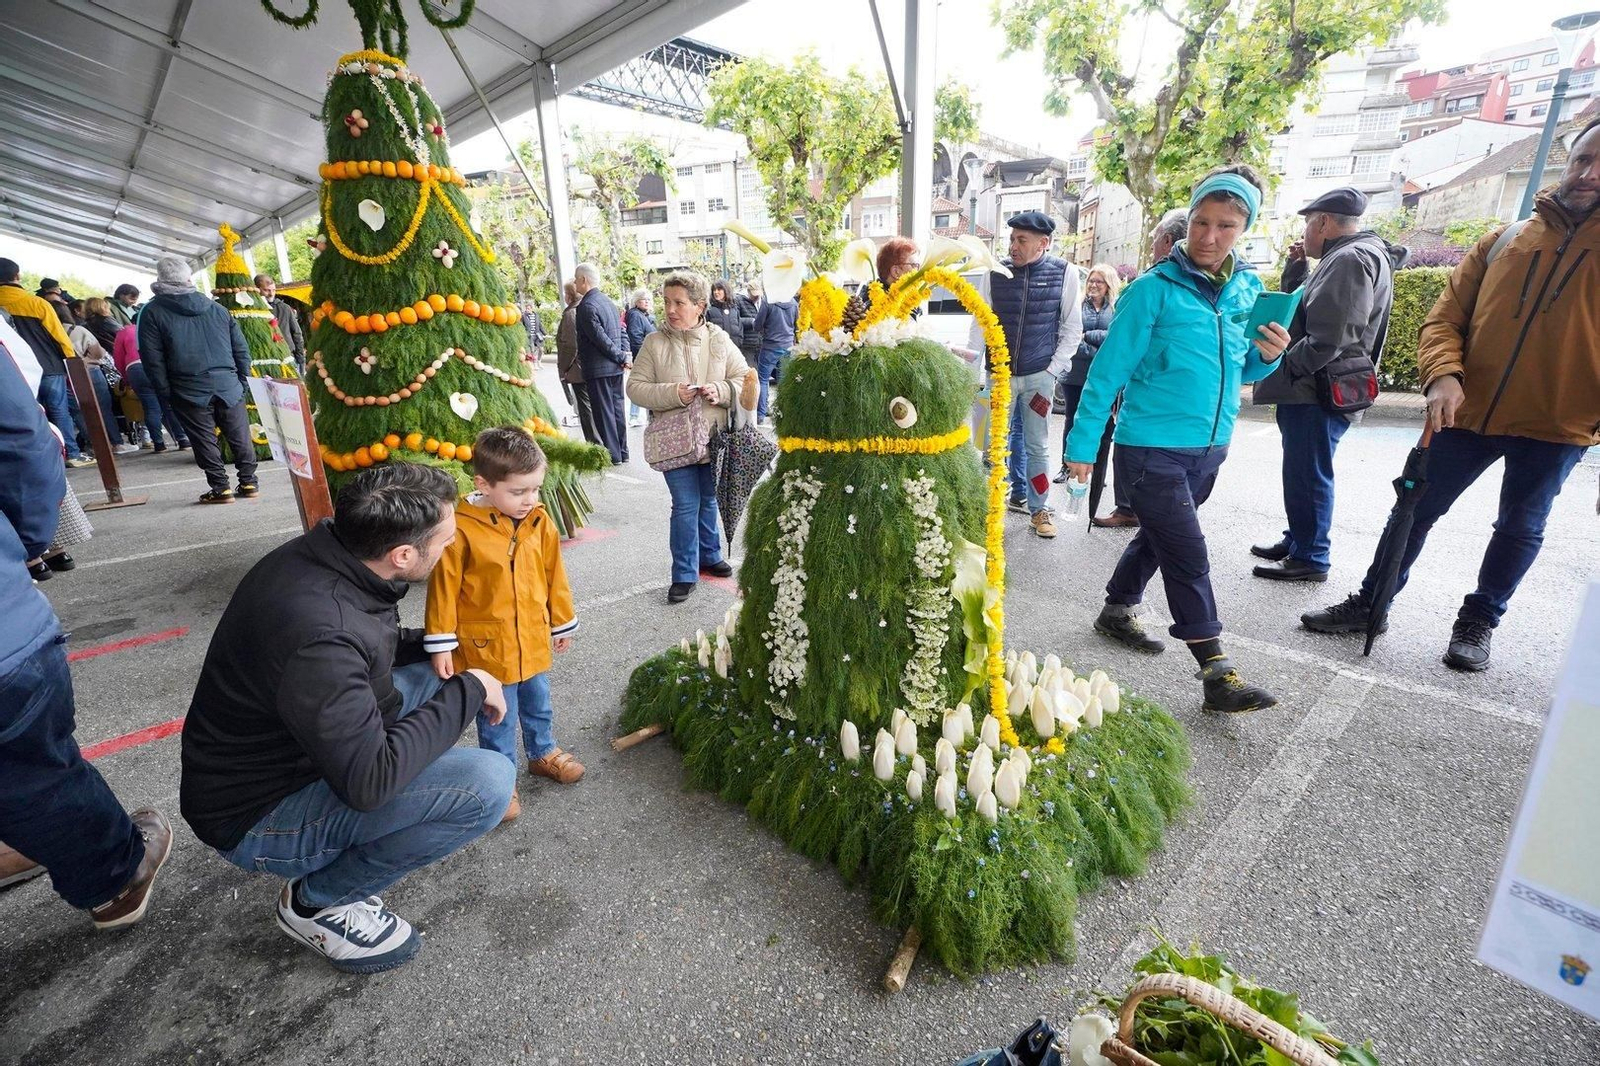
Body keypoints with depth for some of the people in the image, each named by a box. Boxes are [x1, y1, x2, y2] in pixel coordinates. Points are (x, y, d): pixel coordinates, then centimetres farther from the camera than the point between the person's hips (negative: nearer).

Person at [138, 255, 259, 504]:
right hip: (229, 386, 3)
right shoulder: (217, 308, 10)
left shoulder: (152, 313, 2)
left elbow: (152, 360, -3)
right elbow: (241, 349, 8)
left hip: (189, 392, -2)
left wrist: (166, 393, 3)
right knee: (240, 437, 8)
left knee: (204, 441, 4)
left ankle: (220, 487, 4)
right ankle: (249, 483, 11)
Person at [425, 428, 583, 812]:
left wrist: (562, 622, 12)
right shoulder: (462, 529, -20)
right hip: (486, 646, -5)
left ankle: (543, 754, 46)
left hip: (534, 639, 5)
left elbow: (554, 575, 5)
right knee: (497, 718, 11)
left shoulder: (539, 521, -5)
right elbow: (444, 588, -13)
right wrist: (441, 644, -10)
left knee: (538, 704, 24)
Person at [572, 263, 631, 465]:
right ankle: (622, 452, 20)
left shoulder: (586, 306, -16)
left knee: (603, 413, -1)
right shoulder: (608, 301, 12)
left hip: (598, 369, -8)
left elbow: (601, 339, -20)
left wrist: (621, 357, -10)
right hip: (615, 368, 8)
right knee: (616, 409, 13)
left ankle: (613, 455, 4)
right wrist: (626, 355, 2)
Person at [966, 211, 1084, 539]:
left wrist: (1053, 370, -4)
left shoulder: (1064, 273, -3)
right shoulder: (995, 273, -1)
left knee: (1037, 446, 5)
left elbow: (1072, 329, 2)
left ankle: (1038, 508, 19)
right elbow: (980, 324, 2)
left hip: (1039, 376, -1)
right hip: (1000, 374, 1)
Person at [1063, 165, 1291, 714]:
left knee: (1158, 536, 20)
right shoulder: (1154, 289, -11)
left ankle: (1117, 610, 40)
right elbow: (1109, 370, -12)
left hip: (1210, 447, 7)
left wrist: (1267, 356, -8)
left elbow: (1242, 371, 14)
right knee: (1188, 556, -7)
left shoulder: (1249, 288, 7)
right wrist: (1082, 443, -15)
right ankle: (1217, 671, 2)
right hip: (1153, 447, -7)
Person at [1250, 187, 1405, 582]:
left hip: (1319, 393, -10)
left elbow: (1329, 340, -22)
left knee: (1306, 476, -3)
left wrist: (1283, 367, -13)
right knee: (1301, 473, 18)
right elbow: (1305, 311, 22)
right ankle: (1296, 541, 31)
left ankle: (1309, 558, 7)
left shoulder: (1351, 258, -13)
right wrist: (1295, 271, 15)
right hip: (1313, 390, 10)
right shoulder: (1344, 258, 20)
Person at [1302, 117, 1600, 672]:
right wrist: (1443, 375, -16)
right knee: (1415, 508, 7)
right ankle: (1369, 604, 20)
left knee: (1520, 529, 10)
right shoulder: (1501, 241, 4)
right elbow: (1445, 318, 3)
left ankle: (1478, 622, 28)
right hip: (1469, 412, 1)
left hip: (1555, 426, -1)